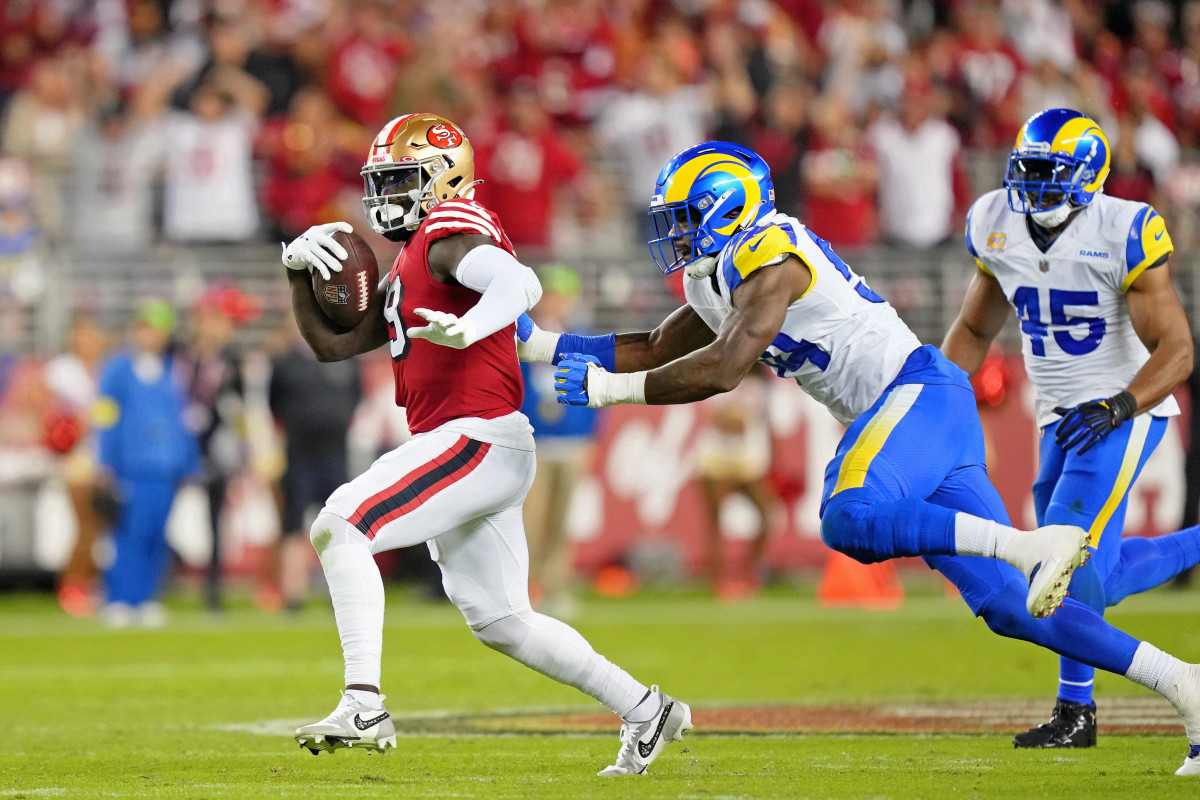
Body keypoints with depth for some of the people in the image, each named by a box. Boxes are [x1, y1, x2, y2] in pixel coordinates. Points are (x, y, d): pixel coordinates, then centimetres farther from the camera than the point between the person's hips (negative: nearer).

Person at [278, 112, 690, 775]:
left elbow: (517, 283, -27)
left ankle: (364, 706, -27)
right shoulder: (407, 268, 23)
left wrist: (467, 330, -46)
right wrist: (300, 269, 9)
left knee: (339, 527, -20)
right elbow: (330, 343, 24)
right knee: (499, 621, 16)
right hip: (465, 448, 11)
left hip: (476, 440, -11)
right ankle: (643, 711, 24)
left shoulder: (449, 231, -7)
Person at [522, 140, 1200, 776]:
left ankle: (1034, 547, -34)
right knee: (1008, 606, 1)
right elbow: (656, 353, 28)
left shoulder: (768, 255, -10)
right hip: (907, 414, 9)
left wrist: (609, 387, -10)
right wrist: (535, 345, 21)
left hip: (917, 394, -9)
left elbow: (723, 369, -17)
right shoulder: (720, 279, 20)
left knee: (851, 521, -34)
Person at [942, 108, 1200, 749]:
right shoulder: (997, 226, 1)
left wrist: (1117, 408, -32)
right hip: (1062, 420, 7)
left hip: (1127, 412, -7)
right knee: (1093, 577, 6)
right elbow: (974, 331, 16)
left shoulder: (1122, 234, -18)